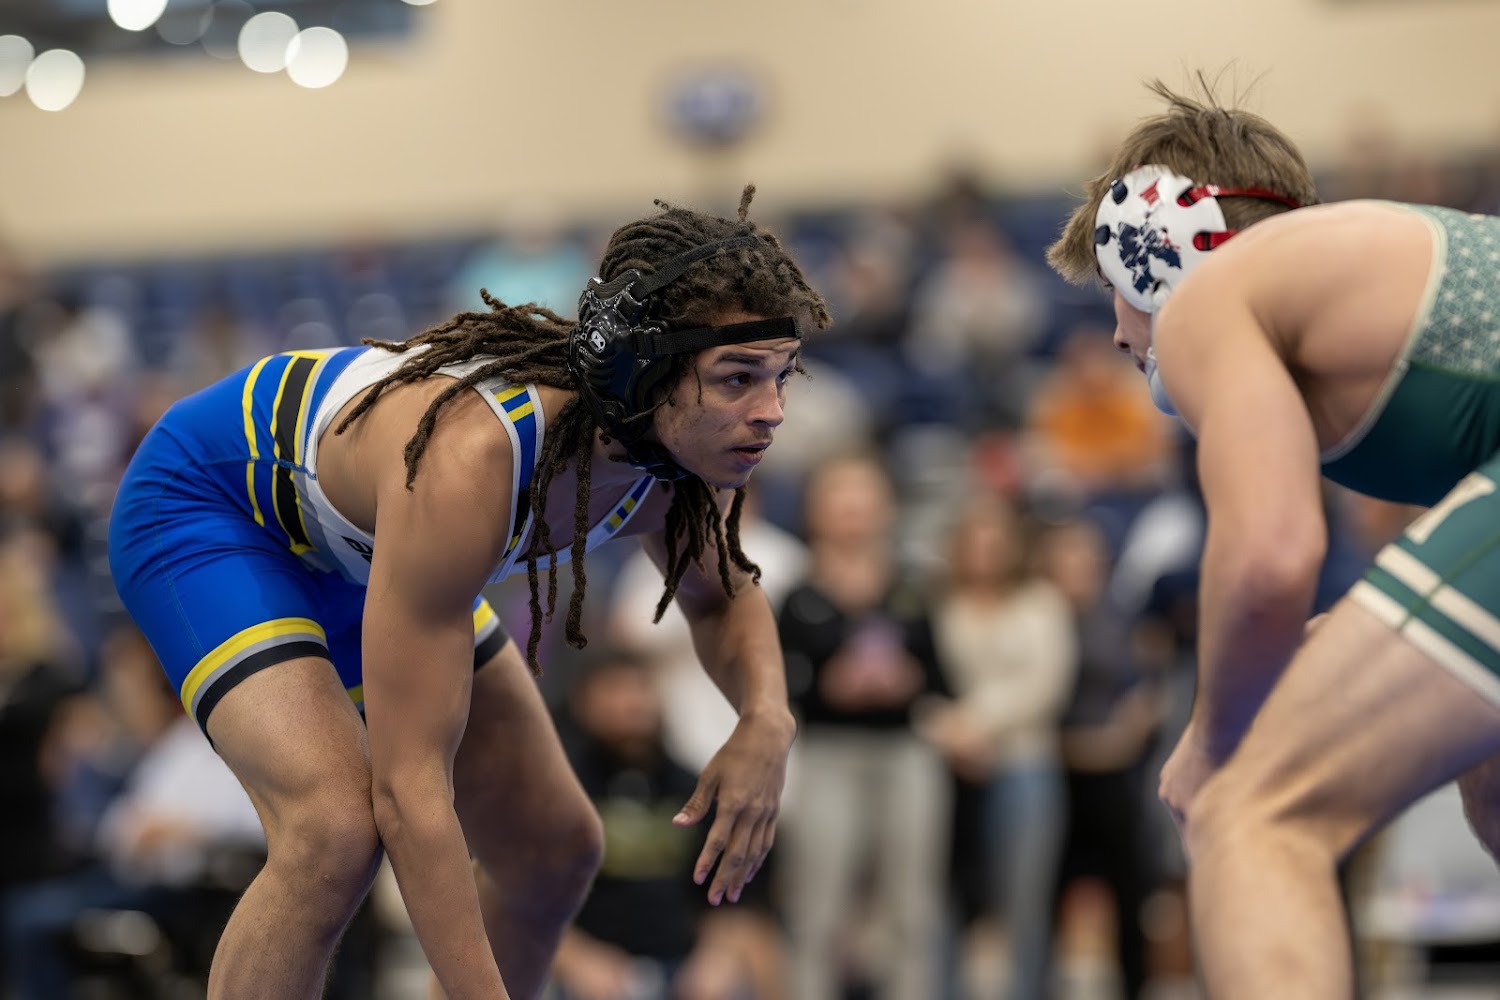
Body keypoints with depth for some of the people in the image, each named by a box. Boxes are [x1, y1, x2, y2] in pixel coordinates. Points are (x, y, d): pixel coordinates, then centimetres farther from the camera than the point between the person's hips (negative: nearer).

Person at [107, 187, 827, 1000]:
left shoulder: (683, 447, -22)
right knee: (337, 830, -31)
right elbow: (408, 791, -42)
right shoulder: (467, 461, -44)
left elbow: (723, 596, 3)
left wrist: (765, 719, -20)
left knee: (556, 847, 8)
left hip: (358, 551, 8)